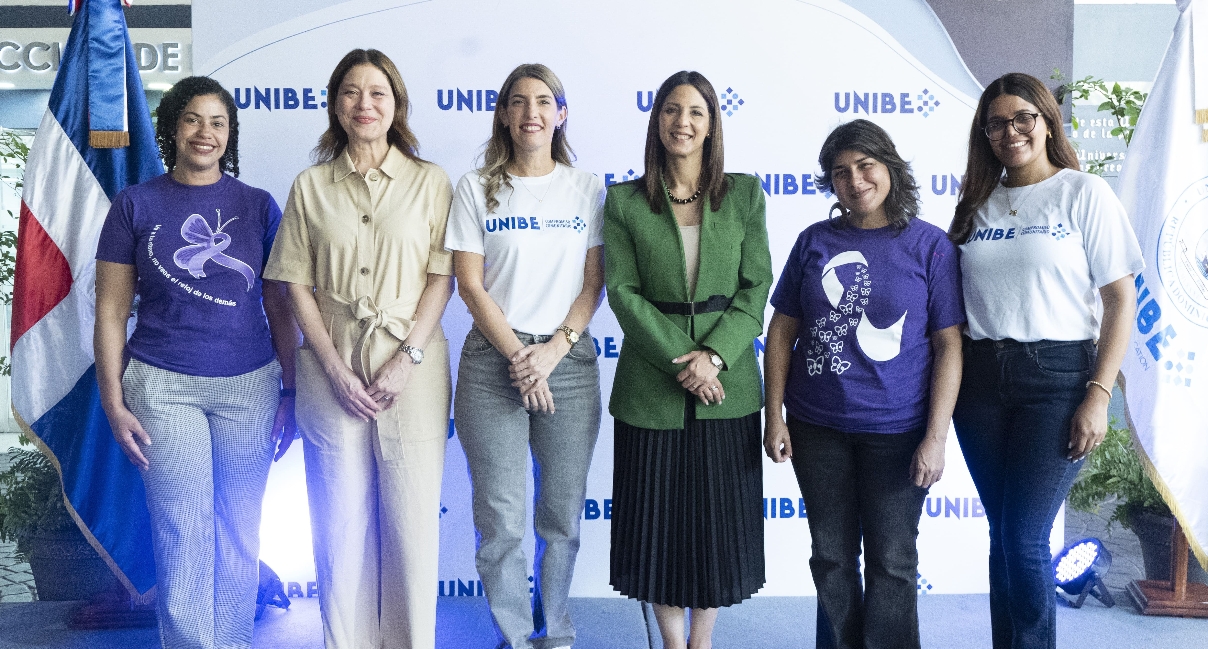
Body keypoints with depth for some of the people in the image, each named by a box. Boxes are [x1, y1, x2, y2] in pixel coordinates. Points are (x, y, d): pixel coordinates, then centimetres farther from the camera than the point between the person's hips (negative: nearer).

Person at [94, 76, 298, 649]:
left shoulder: (258, 206, 6)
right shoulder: (135, 205, 3)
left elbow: (279, 307, 8)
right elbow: (111, 310, 4)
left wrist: (290, 392, 3)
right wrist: (114, 403, -1)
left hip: (249, 386, 1)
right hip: (164, 387, -1)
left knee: (239, 536, 8)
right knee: (183, 539, -1)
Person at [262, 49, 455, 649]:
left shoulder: (429, 182, 4)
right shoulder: (311, 186, 8)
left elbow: (442, 278, 0)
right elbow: (298, 285, 5)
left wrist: (406, 358, -11)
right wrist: (335, 368, -6)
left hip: (412, 367, -1)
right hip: (332, 368, 1)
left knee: (412, 518, 2)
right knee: (340, 520, 6)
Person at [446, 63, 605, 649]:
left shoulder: (586, 189, 8)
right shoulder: (477, 189, 5)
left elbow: (594, 284, 4)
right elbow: (469, 283, -1)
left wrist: (552, 350, -9)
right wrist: (519, 356, -10)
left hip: (569, 361, 1)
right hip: (492, 363, -1)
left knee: (562, 516, 7)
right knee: (502, 521, -3)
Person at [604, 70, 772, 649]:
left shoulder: (745, 195, 4)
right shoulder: (624, 201, 2)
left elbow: (756, 287, 0)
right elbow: (622, 292, -5)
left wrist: (714, 355, -14)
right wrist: (681, 361, -14)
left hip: (728, 387, 1)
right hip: (651, 385, -1)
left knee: (719, 518, 9)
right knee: (660, 518, 7)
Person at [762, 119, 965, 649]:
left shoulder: (929, 244, -4)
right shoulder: (815, 241, 4)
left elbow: (949, 346, -5)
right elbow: (782, 330, 7)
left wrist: (936, 437, -11)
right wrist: (775, 415, 1)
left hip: (896, 430, -2)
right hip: (816, 427, 3)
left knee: (890, 562, 6)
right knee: (831, 558, 13)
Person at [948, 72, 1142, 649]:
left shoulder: (1084, 193, -2)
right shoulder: (978, 203, 11)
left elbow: (1121, 300, -5)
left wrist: (1098, 395, -12)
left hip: (1057, 376, -4)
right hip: (980, 378, 4)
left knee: (1025, 538, -7)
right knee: (1001, 533, 10)